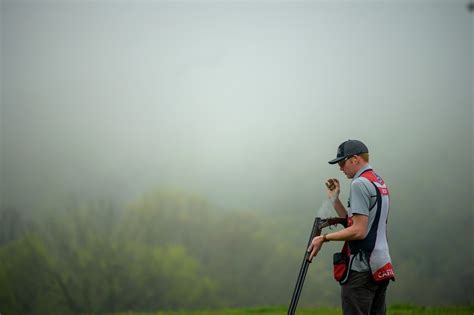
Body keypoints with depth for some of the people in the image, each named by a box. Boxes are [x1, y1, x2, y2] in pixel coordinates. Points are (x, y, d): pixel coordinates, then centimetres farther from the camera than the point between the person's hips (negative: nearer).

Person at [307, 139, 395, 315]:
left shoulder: (360, 184, -12)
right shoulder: (380, 183, 18)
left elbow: (358, 231, -19)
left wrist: (324, 238, -11)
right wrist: (334, 199, 17)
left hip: (361, 269, -10)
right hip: (381, 267, 10)